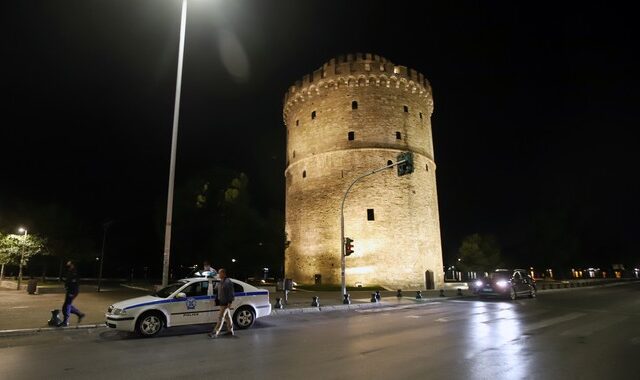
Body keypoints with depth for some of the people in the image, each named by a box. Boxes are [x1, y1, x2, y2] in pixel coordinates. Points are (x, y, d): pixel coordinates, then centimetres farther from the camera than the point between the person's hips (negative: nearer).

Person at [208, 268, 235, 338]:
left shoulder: (228, 282, -16)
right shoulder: (220, 282, 12)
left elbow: (231, 293, -18)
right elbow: (217, 290, 23)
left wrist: (229, 302, -20)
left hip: (226, 303, -9)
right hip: (221, 302, 9)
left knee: (220, 317, -6)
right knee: (227, 317, 15)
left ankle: (215, 333, -2)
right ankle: (230, 331, 24)